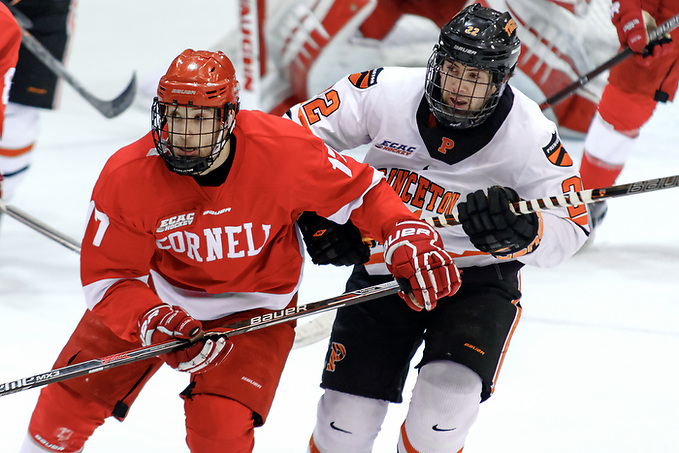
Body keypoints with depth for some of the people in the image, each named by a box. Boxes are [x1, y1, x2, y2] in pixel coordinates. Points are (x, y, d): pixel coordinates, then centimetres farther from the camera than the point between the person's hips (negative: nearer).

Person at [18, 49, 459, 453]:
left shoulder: (283, 151, -27)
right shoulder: (126, 176, -24)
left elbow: (362, 190, -11)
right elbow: (108, 278, -19)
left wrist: (411, 236, -25)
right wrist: (154, 323, -36)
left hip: (253, 309, -2)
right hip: (154, 298, 2)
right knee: (72, 401, 0)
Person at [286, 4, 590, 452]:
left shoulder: (529, 134, -19)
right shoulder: (386, 93, -16)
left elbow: (570, 228, -17)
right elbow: (297, 133, -6)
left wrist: (520, 232, -38)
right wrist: (315, 219, -15)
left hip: (478, 279, -2)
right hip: (385, 267, 2)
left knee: (447, 396, -25)